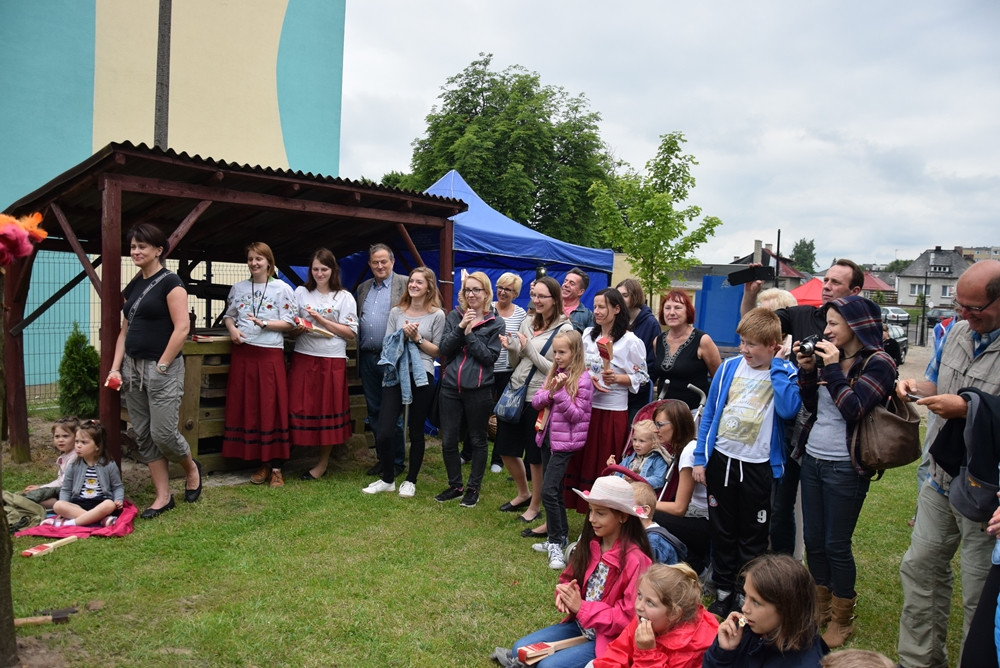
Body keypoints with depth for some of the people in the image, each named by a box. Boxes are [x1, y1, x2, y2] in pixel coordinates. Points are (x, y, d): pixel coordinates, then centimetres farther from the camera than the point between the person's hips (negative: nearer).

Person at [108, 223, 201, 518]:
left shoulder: (170, 282, -9)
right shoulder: (133, 286, 14)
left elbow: (182, 328, -16)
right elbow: (125, 330, 16)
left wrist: (161, 367, -16)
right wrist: (115, 367, 6)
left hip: (161, 368, -8)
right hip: (132, 367, 8)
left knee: (163, 433, -7)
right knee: (143, 435, 8)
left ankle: (192, 469, 23)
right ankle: (163, 496, 16)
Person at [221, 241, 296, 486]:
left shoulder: (282, 289, 0)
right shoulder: (239, 288, 11)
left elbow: (289, 323, -3)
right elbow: (228, 315, 18)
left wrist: (264, 324, -17)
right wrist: (232, 329, -3)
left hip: (270, 354, -4)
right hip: (242, 353, 4)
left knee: (272, 408, -3)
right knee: (246, 408, 5)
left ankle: (276, 466, 4)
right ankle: (261, 463, 16)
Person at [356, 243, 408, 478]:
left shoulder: (405, 284, -3)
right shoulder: (363, 288, 17)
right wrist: (358, 351, 10)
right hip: (368, 359, 6)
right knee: (374, 411, 12)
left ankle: (397, 461, 12)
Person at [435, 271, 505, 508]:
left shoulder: (496, 323, -1)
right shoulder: (454, 316, 6)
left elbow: (490, 357, -10)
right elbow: (443, 349, -3)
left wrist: (469, 333, -15)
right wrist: (460, 327, -13)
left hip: (478, 390, -3)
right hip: (450, 387, 3)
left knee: (477, 440, 10)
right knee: (448, 440, 8)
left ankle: (473, 488, 25)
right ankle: (455, 485, 27)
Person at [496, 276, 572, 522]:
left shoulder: (564, 329, -10)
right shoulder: (527, 323, 8)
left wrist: (529, 348, -19)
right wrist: (511, 348, -6)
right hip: (515, 392, 7)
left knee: (536, 456, 6)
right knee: (506, 449, 15)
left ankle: (535, 506, 26)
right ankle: (523, 494, 38)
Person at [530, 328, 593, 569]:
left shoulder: (582, 380, -13)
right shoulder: (553, 373, 8)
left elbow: (577, 415, -16)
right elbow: (535, 402, 5)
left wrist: (560, 393, -24)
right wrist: (549, 393, -14)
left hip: (565, 442, -7)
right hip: (547, 437, 7)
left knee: (548, 491, -13)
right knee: (555, 490, 16)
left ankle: (556, 543, -1)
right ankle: (560, 536, 29)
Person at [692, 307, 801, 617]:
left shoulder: (785, 373, -6)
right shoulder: (729, 367, 1)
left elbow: (788, 409, -27)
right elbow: (709, 414, 6)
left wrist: (777, 367, -18)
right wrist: (700, 458, 4)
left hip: (758, 467, -3)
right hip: (721, 460, 3)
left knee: (753, 538, 10)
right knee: (722, 532, 14)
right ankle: (724, 591, 29)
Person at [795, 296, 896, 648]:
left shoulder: (878, 363, -11)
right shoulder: (830, 356, 7)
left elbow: (854, 408, -21)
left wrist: (831, 368, -19)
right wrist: (806, 370, -1)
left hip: (845, 467, -6)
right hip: (812, 459, 7)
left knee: (836, 545, 3)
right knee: (813, 539, 14)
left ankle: (842, 621, 22)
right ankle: (820, 608, 33)